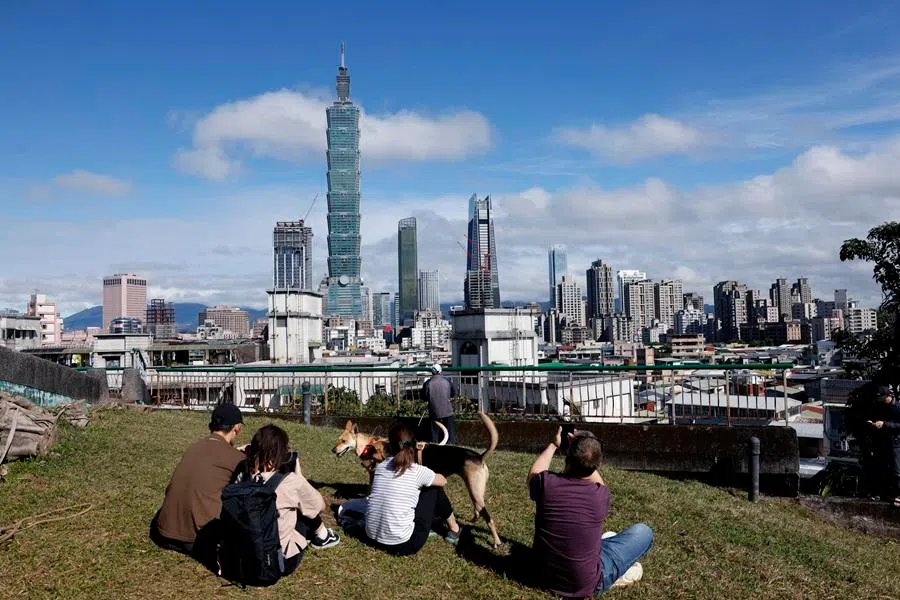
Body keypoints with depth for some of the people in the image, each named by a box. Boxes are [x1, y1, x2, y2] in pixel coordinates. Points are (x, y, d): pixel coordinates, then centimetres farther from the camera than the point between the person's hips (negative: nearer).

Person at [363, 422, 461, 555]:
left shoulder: (380, 467, 4)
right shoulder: (418, 471, -8)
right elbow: (443, 481, 15)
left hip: (373, 538, 5)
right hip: (402, 545, -5)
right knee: (435, 490, 14)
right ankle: (454, 529, 33)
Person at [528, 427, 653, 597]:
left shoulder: (546, 483, -19)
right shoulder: (600, 495, -22)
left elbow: (533, 474, 8)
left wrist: (553, 445, 15)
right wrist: (583, 454, 7)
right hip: (586, 584, -3)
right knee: (643, 532, 11)